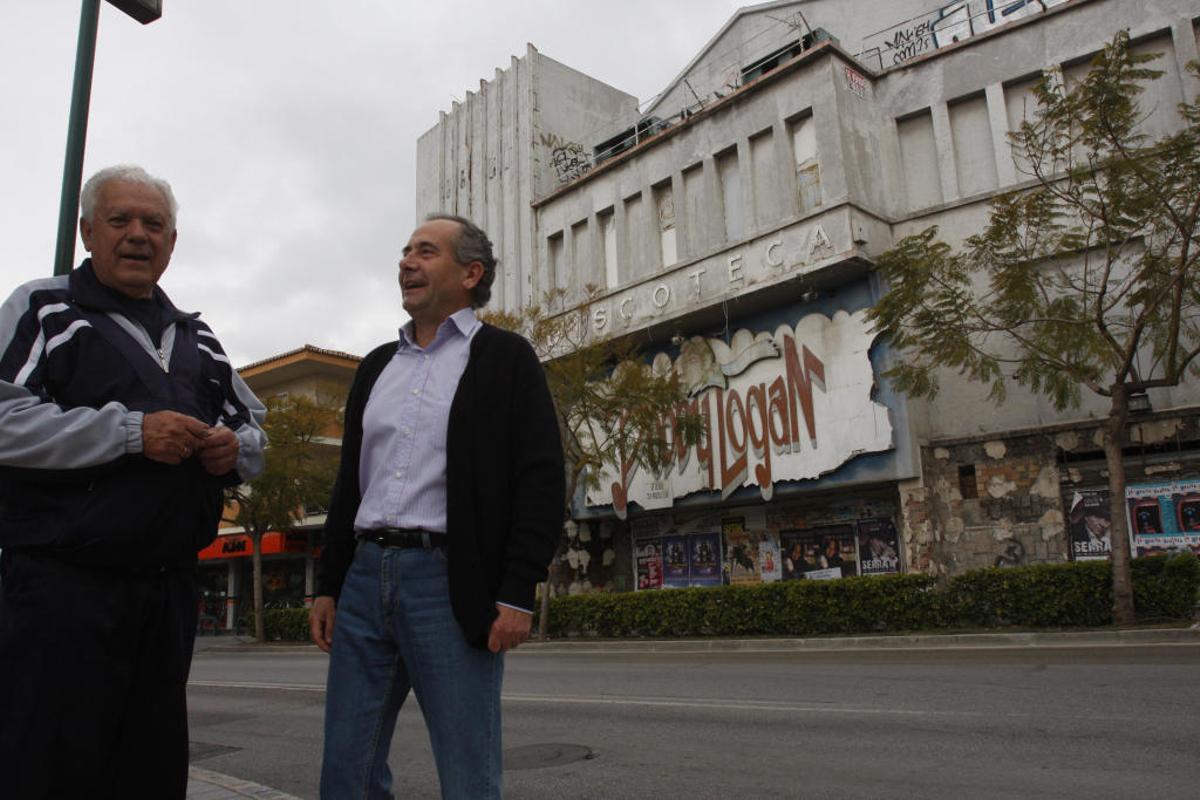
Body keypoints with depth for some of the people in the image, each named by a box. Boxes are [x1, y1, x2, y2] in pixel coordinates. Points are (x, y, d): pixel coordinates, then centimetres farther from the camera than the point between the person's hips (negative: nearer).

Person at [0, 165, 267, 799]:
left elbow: (254, 427, 23)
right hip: (63, 587, -5)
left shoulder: (197, 337, 19)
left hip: (170, 588, 6)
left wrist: (236, 448, -1)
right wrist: (131, 431, -19)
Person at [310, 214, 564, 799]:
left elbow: (541, 482, -7)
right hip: (365, 577, 6)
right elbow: (350, 482, 19)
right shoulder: (376, 366, 17)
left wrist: (517, 595, -14)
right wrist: (328, 586, 14)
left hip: (452, 585, -5)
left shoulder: (506, 358, 0)